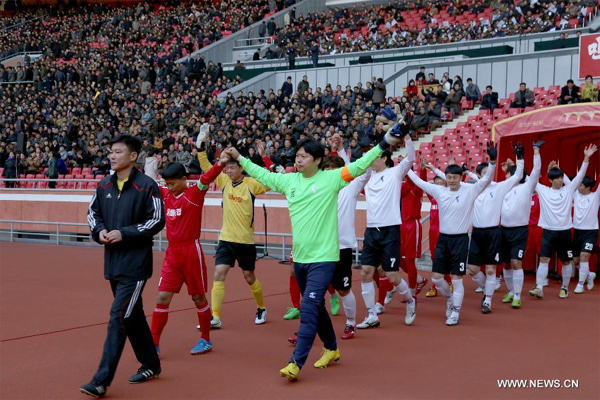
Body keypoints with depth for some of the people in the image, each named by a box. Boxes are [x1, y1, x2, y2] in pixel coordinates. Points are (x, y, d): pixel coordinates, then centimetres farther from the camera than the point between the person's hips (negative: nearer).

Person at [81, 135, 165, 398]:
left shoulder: (146, 186, -11)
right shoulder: (104, 186, 8)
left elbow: (157, 220, -12)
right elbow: (93, 213, 17)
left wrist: (124, 234, -18)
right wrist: (100, 231, -5)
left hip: (135, 263, -7)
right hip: (113, 261, 7)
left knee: (118, 316, -11)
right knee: (132, 315, 16)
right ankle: (151, 364, 32)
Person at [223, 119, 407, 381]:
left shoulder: (330, 178, -7)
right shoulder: (289, 180, 7)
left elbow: (359, 165, -11)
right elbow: (263, 174, 21)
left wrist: (384, 144, -19)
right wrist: (240, 158, 23)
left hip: (323, 258, -6)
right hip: (299, 258, 6)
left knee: (309, 308, -13)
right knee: (316, 307, 18)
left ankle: (296, 363, -9)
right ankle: (331, 349, 37)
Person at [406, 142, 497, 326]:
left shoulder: (470, 191, -7)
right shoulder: (440, 191, 3)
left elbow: (487, 179, -17)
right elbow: (419, 182, 9)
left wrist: (492, 161, -32)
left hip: (460, 239, -4)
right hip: (443, 238, 4)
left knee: (457, 279, -2)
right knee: (436, 278, 5)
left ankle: (455, 313, 10)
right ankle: (450, 299, 33)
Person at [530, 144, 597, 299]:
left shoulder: (568, 189, 2)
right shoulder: (542, 190, 3)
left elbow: (580, 176, -6)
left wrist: (586, 158, -16)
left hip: (564, 232, 0)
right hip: (548, 232, 0)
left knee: (566, 262, 9)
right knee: (543, 260, -8)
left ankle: (565, 288, 22)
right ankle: (539, 288, -9)